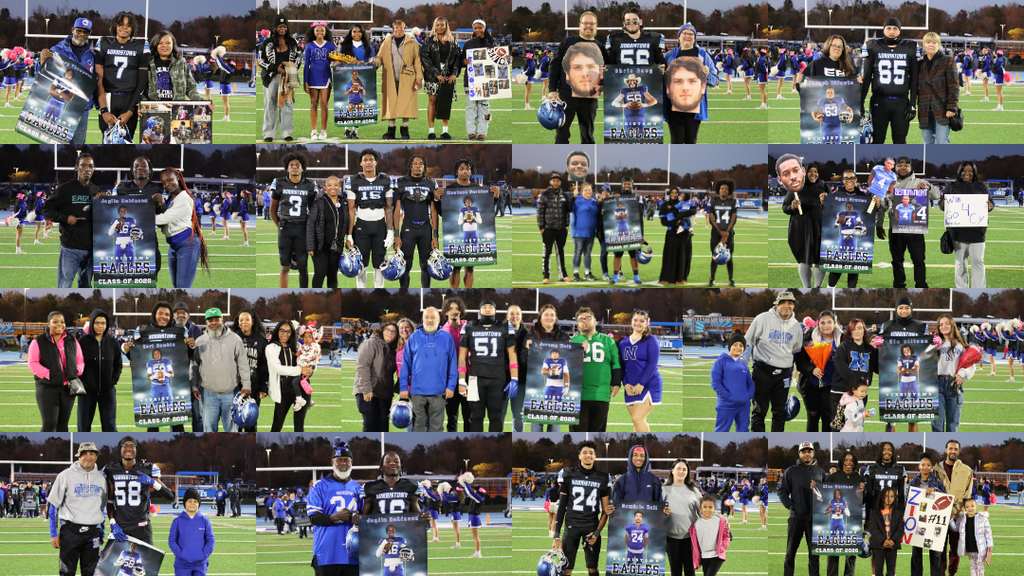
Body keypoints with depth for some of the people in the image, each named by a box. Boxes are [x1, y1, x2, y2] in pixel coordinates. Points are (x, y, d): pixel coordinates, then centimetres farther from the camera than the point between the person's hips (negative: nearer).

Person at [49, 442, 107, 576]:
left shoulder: (100, 478, 11)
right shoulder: (65, 476, -1)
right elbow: (54, 506, 1)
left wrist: (102, 534, 17)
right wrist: (54, 534, -4)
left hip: (93, 533, 4)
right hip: (70, 530, -4)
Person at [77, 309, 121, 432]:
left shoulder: (113, 343, 4)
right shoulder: (82, 342, -3)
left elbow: (118, 364, 13)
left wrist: (114, 380, -1)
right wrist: (81, 382, -9)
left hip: (108, 390, 1)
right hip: (87, 390, -1)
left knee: (110, 426, 1)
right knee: (84, 426, 5)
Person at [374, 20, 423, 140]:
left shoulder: (412, 43, 8)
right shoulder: (386, 43, 14)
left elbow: (417, 61, 6)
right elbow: (380, 57, 15)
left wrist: (419, 77, 0)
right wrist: (375, 62, -10)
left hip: (406, 79, -2)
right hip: (390, 79, 2)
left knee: (405, 103, -5)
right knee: (390, 103, 0)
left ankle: (405, 129, 1)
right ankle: (391, 129, 6)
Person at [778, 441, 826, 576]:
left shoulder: (820, 472, 12)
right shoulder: (791, 471, 6)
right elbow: (782, 491, 5)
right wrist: (790, 506, -7)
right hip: (796, 517, -2)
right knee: (791, 551, 1)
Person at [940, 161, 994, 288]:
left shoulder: (982, 186, 10)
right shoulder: (952, 187, 9)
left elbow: (991, 203, 14)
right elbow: (943, 203, 10)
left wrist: (990, 206, -11)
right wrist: (942, 204, -15)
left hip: (977, 229, 0)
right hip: (958, 231, 0)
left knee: (978, 261, -5)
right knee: (960, 262, 6)